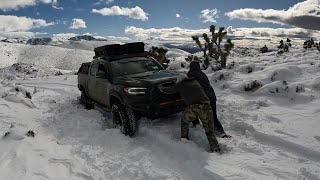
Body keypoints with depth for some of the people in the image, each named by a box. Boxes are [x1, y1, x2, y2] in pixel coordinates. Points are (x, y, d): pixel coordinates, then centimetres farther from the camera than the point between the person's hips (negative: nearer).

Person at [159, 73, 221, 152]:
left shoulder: (181, 84, 19)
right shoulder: (195, 82, 31)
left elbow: (168, 90, 31)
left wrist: (161, 88, 52)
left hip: (193, 107, -3)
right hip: (206, 106, 3)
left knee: (184, 122, 27)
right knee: (209, 131, 14)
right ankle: (215, 149, 2)